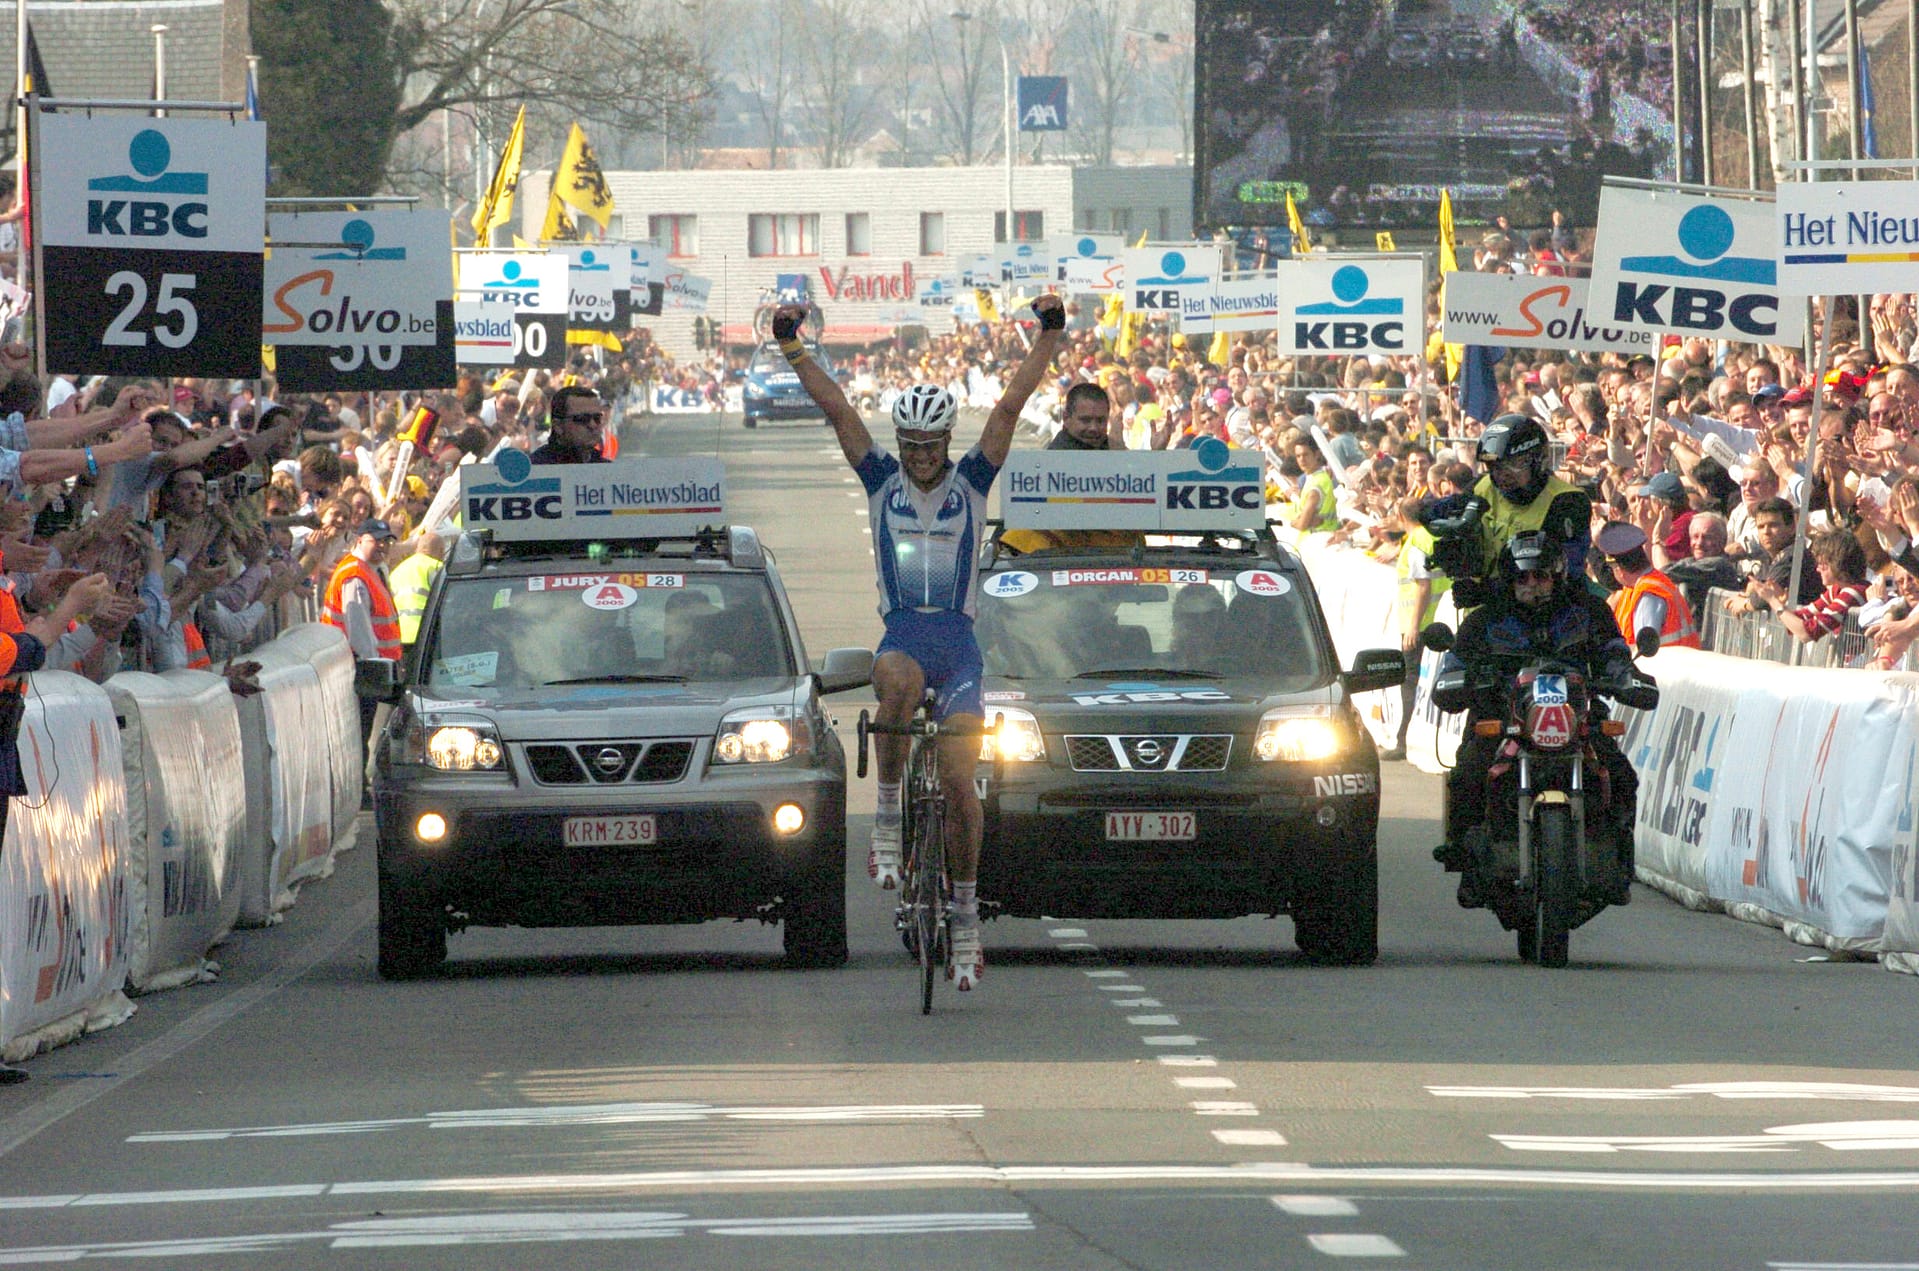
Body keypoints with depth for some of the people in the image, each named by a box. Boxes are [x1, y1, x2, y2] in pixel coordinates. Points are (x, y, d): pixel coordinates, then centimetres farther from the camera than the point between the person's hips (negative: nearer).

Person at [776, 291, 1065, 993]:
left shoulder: (971, 482, 5)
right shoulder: (882, 481, 7)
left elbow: (1011, 405, -2)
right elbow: (836, 409, 1)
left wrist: (1049, 336, -10)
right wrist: (791, 347, -7)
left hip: (958, 644, 0)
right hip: (900, 638, 0)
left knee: (960, 782, -9)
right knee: (898, 684, -38)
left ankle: (965, 910, 4)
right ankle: (888, 812, -23)